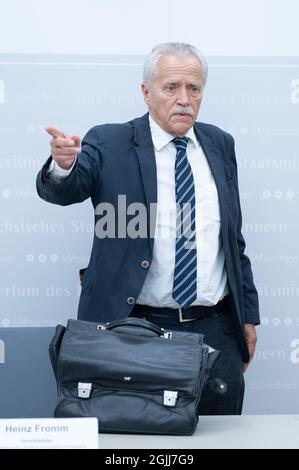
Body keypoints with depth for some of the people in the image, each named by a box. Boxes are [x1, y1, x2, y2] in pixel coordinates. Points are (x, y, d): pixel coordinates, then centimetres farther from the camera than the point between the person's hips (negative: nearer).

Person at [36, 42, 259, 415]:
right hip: (133, 330, -3)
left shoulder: (220, 145, 10)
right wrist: (63, 164, -43)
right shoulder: (108, 144, -2)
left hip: (215, 331, 4)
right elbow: (60, 190, -19)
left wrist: (248, 314, 13)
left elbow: (234, 238, 13)